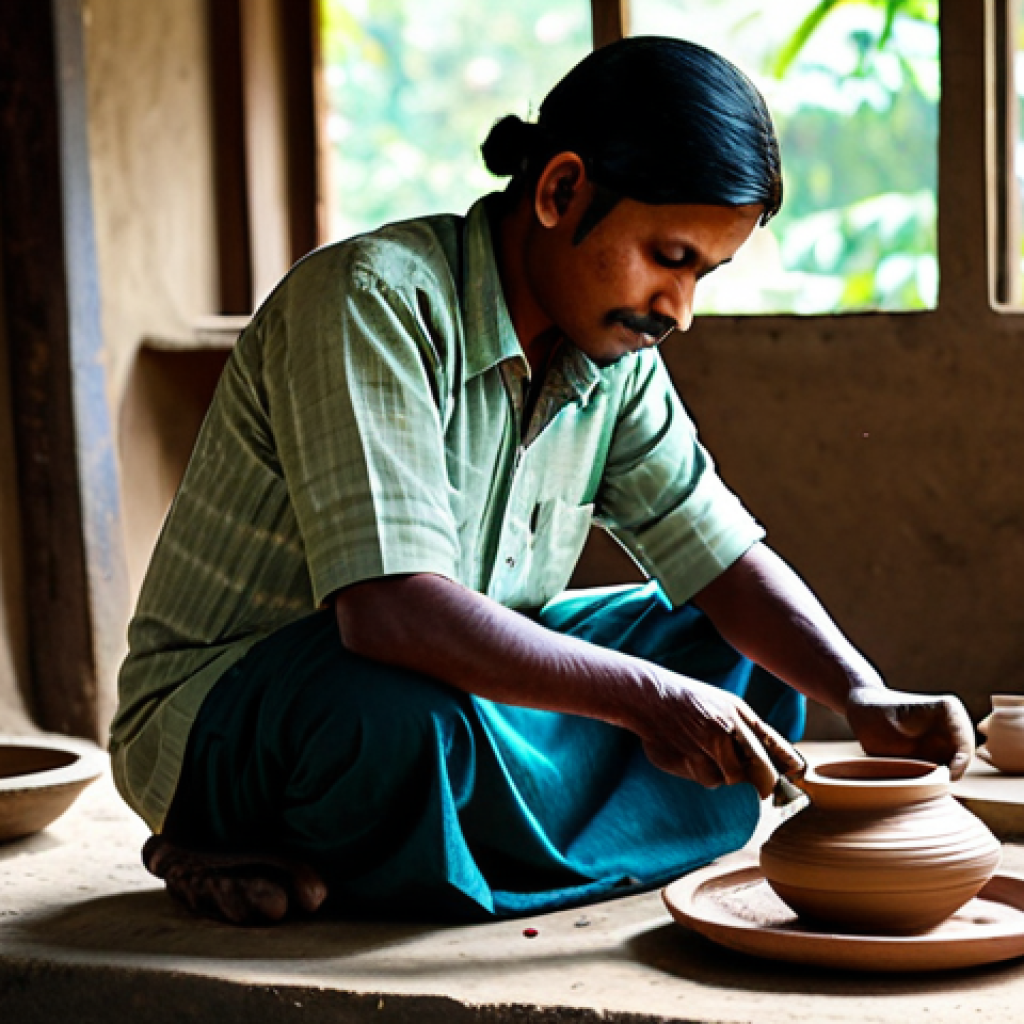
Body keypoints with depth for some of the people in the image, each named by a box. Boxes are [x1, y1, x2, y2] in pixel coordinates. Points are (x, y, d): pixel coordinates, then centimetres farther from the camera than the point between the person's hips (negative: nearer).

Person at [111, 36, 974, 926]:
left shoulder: (615, 358, 0)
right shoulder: (374, 300, -24)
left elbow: (724, 559, 4)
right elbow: (386, 610, -34)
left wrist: (866, 697, -13)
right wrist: (645, 700, -34)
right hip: (220, 715, -9)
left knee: (748, 665, 0)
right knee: (399, 714, -41)